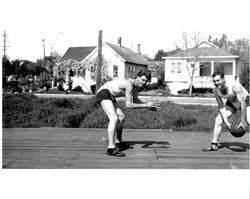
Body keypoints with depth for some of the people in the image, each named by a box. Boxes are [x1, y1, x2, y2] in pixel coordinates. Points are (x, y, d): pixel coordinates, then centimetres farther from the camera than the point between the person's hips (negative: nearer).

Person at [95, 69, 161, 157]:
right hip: (103, 93, -11)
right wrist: (146, 105, -24)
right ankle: (111, 149, -32)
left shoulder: (138, 85, 5)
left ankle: (119, 143, 35)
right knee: (114, 118, -28)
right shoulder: (129, 84, -24)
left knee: (121, 117, 20)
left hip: (109, 96, 11)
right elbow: (128, 105, -27)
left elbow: (135, 100, 18)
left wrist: (150, 106, 7)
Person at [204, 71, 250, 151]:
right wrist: (226, 121, -22)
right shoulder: (216, 91, -22)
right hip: (231, 103, 4)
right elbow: (221, 107, -13)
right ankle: (214, 145, 2)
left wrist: (243, 121, -32)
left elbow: (243, 103, -34)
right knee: (218, 120, -8)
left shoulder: (235, 85, -37)